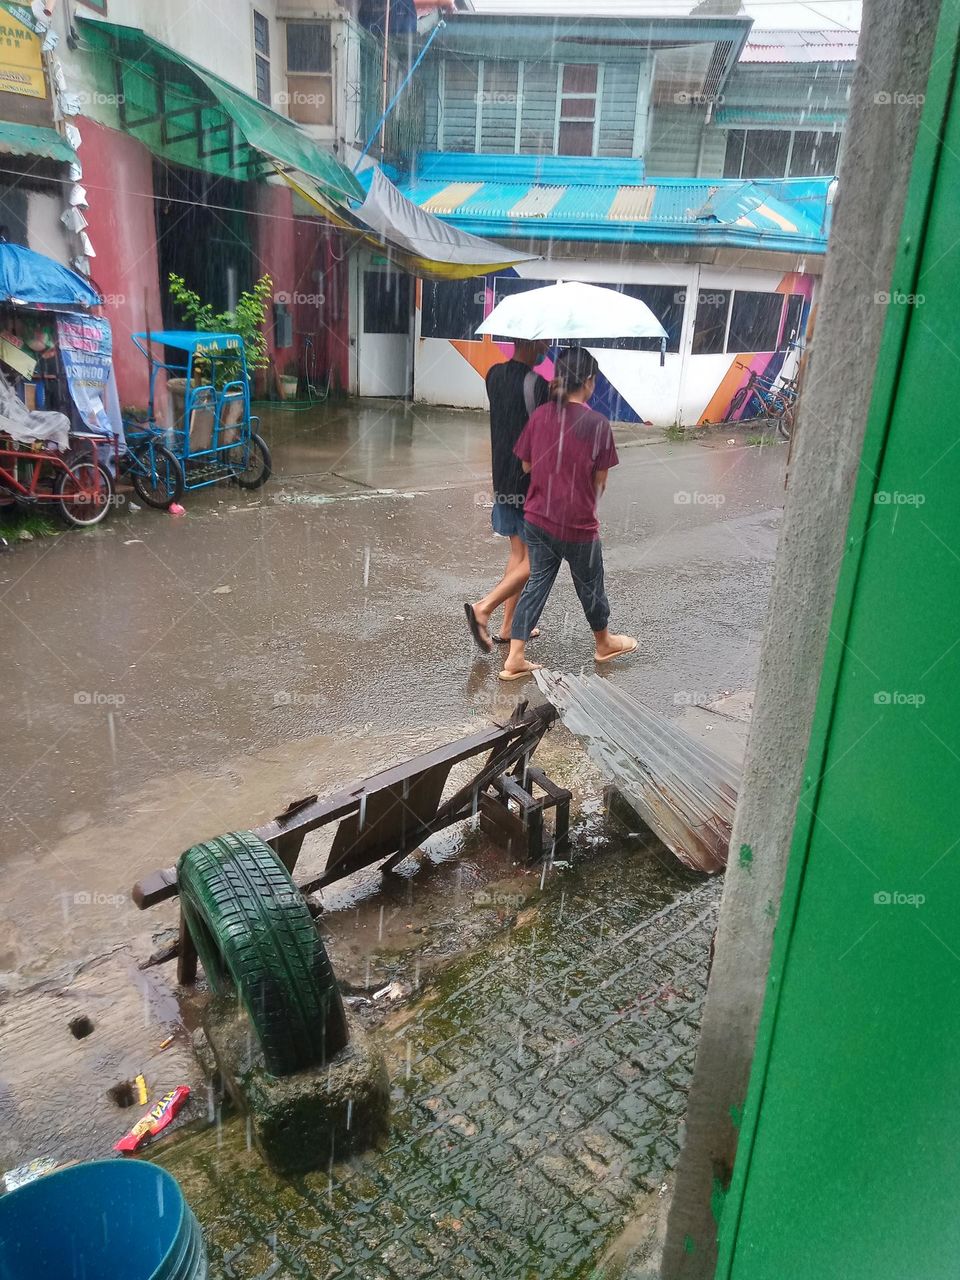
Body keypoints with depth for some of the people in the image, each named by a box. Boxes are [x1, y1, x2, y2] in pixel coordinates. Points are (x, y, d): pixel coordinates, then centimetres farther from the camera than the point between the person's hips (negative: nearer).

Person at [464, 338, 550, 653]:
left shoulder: (495, 375, 4)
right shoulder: (538, 384, -19)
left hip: (503, 480, 8)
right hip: (531, 483, -8)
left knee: (518, 552, 17)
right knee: (535, 559, 2)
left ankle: (508, 627, 21)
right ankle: (483, 608, -10)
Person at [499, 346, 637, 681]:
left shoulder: (540, 416, -3)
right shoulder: (597, 424, -15)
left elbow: (526, 465, 7)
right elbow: (600, 481, -8)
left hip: (537, 519, 4)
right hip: (578, 524, -4)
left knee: (537, 582, 13)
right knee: (590, 584, 17)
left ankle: (514, 659, 9)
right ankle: (604, 643, 41)